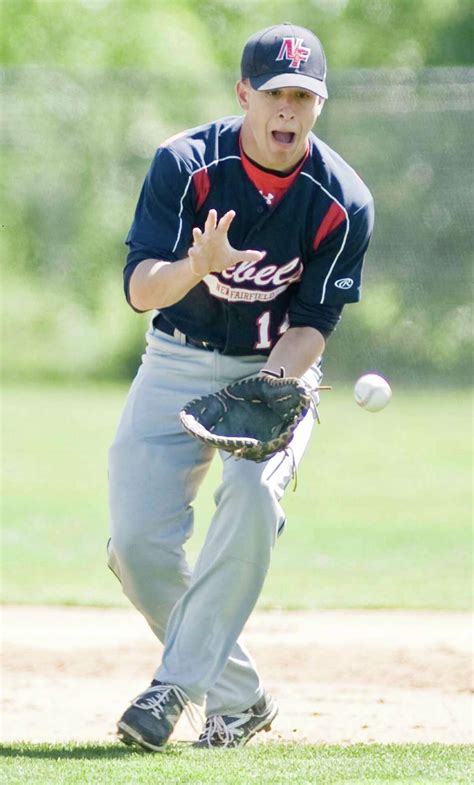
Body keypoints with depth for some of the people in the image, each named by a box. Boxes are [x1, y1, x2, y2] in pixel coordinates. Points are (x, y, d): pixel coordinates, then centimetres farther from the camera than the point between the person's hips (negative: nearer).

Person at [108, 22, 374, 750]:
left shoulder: (343, 202, -13)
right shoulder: (185, 164, -14)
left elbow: (313, 325, -9)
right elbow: (139, 288, -20)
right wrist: (196, 268, -42)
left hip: (279, 369, -1)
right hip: (178, 363, 1)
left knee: (253, 496, -31)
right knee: (137, 542, -10)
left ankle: (176, 688, -27)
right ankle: (239, 699, 7)